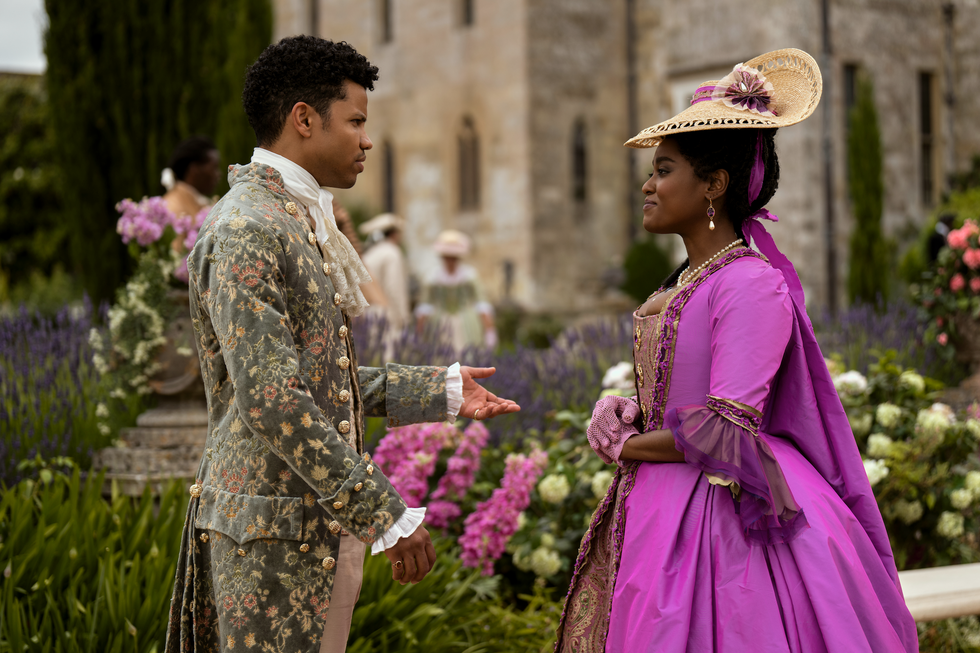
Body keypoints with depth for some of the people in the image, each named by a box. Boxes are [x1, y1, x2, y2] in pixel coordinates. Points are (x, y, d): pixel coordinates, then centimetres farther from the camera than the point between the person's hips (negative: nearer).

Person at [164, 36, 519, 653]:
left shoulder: (301, 222, 16)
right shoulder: (246, 230, -16)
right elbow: (271, 397, -24)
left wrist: (440, 390, 16)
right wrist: (386, 513, -23)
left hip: (326, 521, 10)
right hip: (273, 530, -10)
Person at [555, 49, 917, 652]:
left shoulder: (751, 285, -18)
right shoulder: (687, 279, 10)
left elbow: (726, 431, -22)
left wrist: (623, 447, -10)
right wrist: (621, 411, -1)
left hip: (715, 522, -9)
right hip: (655, 507, 9)